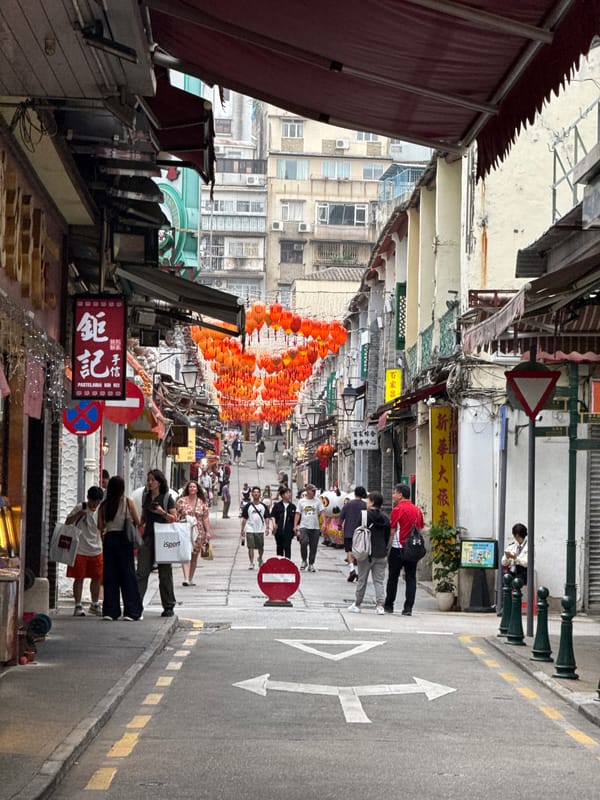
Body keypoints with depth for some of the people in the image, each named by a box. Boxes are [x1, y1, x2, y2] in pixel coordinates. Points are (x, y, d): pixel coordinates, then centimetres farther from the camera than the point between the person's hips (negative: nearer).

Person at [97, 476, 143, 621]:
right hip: (124, 538, -2)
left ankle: (110, 610, 6)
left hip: (109, 538, 3)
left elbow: (100, 526, -1)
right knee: (127, 574, 2)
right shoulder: (128, 502, -6)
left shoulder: (104, 505, 2)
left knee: (110, 575, 8)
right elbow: (137, 522, -4)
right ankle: (131, 611, 0)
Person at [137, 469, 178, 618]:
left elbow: (174, 519, -5)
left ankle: (168, 606, 13)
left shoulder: (167, 498, -3)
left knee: (165, 573, 4)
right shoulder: (145, 497, 11)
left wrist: (163, 512, -20)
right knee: (142, 571, -6)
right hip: (148, 537, 4)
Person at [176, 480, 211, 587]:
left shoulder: (202, 503, 9)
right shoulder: (181, 501, 4)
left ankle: (190, 579, 16)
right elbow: (176, 516, 4)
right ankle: (186, 578, -25)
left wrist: (208, 532, 0)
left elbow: (206, 518, 7)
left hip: (198, 532, 3)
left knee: (194, 556, 6)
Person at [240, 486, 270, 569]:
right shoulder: (248, 506, 2)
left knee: (261, 548, 7)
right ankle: (251, 563, 0)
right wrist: (242, 530, 2)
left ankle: (260, 559, 35)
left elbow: (266, 518, 8)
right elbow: (244, 518, 5)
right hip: (250, 530, -1)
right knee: (251, 547, -7)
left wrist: (267, 528, -4)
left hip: (260, 530, 1)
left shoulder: (263, 506, 6)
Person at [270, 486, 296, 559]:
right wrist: (274, 523, -17)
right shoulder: (277, 505, 4)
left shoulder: (292, 507, 6)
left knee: (287, 547, -9)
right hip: (279, 530, 1)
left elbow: (295, 519, 10)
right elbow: (273, 515, 0)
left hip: (288, 531, -1)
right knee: (279, 547, 10)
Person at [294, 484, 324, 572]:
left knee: (313, 547, 3)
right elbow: (297, 514, 8)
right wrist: (295, 526, 0)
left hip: (315, 528, 1)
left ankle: (311, 565, 15)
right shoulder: (301, 501, 7)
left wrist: (323, 523, -11)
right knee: (304, 543, -20)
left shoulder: (317, 501, 7)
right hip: (303, 527, -1)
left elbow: (321, 513, 3)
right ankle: (304, 561, -1)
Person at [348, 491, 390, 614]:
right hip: (381, 554, 4)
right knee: (379, 581, 5)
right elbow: (387, 536, 11)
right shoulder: (385, 518, 5)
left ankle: (357, 604, 18)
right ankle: (380, 605, -5)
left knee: (362, 580, 8)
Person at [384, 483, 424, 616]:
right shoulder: (417, 510, 8)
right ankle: (408, 608, -2)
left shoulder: (398, 509, -10)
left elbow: (392, 531, -10)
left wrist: (387, 548, -6)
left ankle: (389, 605, 15)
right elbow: (420, 529, 13)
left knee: (393, 577, 8)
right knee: (411, 578, 4)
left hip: (398, 547, -5)